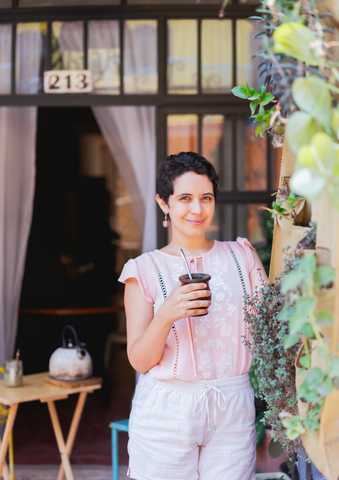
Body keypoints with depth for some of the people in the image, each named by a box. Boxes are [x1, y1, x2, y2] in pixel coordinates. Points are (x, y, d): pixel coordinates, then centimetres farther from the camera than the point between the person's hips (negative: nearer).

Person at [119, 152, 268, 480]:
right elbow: (139, 361, -3)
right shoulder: (145, 269, 1)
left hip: (232, 412, 2)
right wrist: (166, 315, -19)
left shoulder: (241, 256, 7)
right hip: (166, 412, -1)